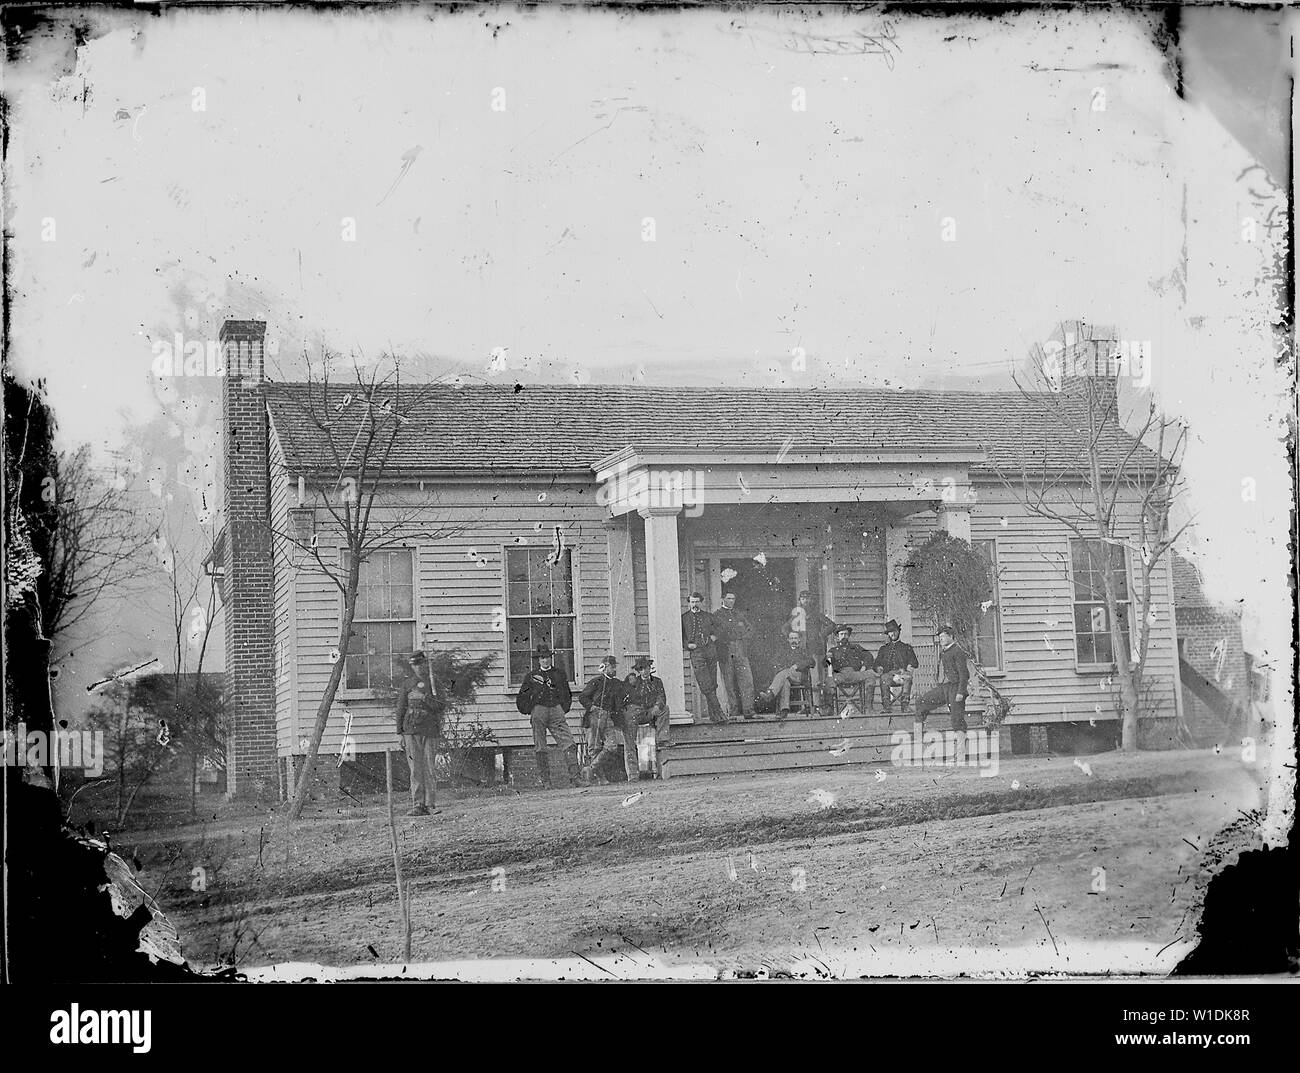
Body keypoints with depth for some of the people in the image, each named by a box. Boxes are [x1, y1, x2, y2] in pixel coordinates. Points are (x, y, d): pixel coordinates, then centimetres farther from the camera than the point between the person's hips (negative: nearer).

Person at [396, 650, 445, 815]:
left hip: (431, 731, 0)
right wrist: (400, 733, 6)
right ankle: (417, 805, -6)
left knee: (429, 768, 0)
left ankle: (429, 805, 4)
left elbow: (442, 705, -2)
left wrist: (426, 699, -17)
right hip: (412, 731, 0)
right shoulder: (407, 683, 9)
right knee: (416, 769, -5)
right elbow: (400, 710, 10)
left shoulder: (434, 682, 9)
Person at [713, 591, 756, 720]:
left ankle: (748, 710, -12)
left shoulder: (740, 614, 18)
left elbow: (750, 629, 21)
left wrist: (743, 639, 6)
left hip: (741, 651, 2)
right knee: (730, 683, -1)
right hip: (725, 652, -2)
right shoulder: (716, 615, 8)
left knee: (746, 680, -10)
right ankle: (733, 711, 3)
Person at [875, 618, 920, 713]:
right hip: (888, 673, 1)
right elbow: (878, 664, 18)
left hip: (902, 673, -1)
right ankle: (886, 705, -38)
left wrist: (907, 670, -8)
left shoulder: (906, 647, 23)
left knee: (908, 677, -37)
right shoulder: (883, 648, 26)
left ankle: (905, 704, -37)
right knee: (884, 678, -36)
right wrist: (879, 670, -5)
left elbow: (913, 662, 12)